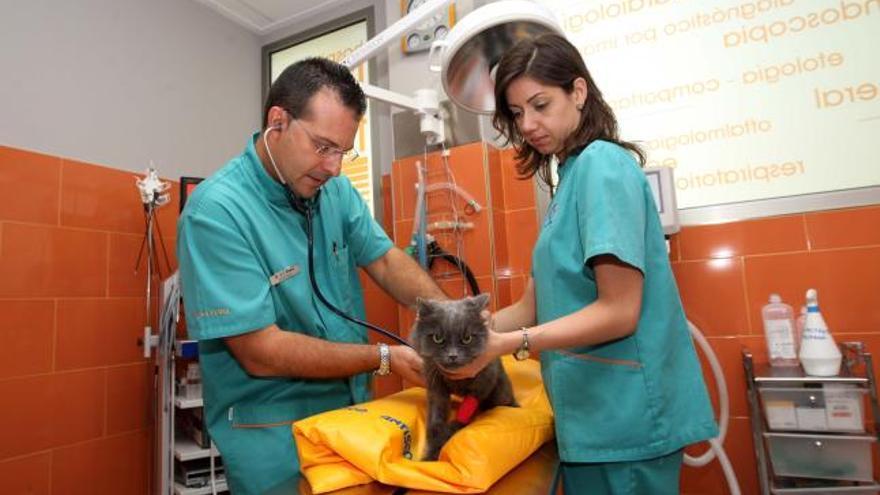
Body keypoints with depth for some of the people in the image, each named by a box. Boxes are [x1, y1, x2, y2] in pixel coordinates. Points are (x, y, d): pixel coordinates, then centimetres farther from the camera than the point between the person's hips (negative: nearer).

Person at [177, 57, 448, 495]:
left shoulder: (335, 191, -2)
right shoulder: (216, 210, -22)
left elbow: (387, 262, -1)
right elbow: (261, 352, -23)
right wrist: (385, 358, -21)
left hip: (351, 415, 7)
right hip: (275, 438, -6)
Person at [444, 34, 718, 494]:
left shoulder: (603, 164, -14)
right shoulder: (570, 178, 11)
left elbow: (620, 312, -20)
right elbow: (535, 306, 7)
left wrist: (506, 345, -23)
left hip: (624, 416, -8)